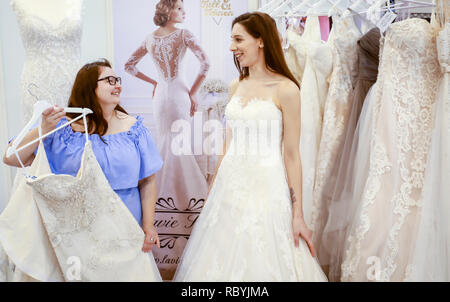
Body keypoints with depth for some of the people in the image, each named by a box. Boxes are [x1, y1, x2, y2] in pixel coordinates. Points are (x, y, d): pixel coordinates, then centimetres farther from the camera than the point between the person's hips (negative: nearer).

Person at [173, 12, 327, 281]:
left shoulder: (285, 89, -9)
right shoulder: (236, 87, 9)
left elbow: (292, 154, -9)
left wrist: (298, 214, -9)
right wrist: (212, 192, 15)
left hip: (266, 187, -6)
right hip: (230, 186, 6)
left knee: (261, 262, 5)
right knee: (224, 263, 14)